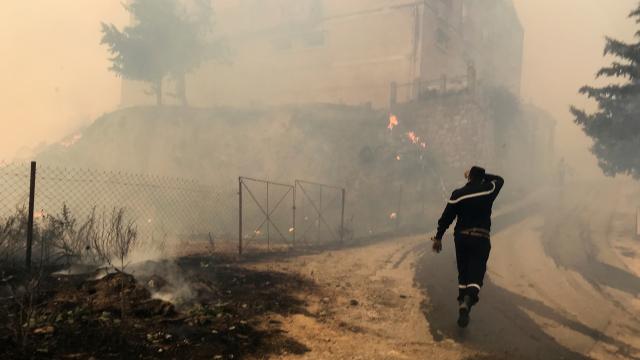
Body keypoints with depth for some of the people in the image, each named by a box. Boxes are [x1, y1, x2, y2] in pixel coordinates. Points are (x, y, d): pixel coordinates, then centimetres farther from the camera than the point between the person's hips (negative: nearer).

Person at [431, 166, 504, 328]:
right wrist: (481, 176, 24)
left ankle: (462, 304, 19)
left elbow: (446, 217, 1)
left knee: (463, 274, 16)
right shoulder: (488, 189, 0)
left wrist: (438, 237, 9)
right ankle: (467, 301, -32)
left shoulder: (458, 194, 1)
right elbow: (499, 180, 23)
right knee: (476, 276, -7)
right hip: (481, 239, -2)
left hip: (461, 237, 2)